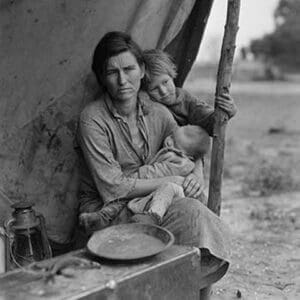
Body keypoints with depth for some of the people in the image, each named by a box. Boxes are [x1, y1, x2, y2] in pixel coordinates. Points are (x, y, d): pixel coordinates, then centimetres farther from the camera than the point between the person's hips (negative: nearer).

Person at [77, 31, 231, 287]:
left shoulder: (158, 114, 1)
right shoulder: (93, 119, -15)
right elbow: (112, 188, -19)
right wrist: (171, 181, -14)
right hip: (105, 210, -5)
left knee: (192, 211, -24)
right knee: (191, 214, -26)